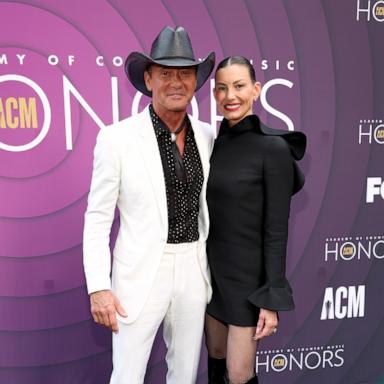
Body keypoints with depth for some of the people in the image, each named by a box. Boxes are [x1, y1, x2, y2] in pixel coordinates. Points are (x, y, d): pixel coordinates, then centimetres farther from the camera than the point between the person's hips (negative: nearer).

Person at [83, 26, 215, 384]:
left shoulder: (207, 136, 2)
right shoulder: (117, 137, -12)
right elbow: (97, 218, -8)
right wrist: (98, 287, -11)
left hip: (192, 271, 5)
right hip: (141, 273, -4)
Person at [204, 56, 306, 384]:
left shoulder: (274, 148, -16)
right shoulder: (216, 144, 4)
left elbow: (276, 230, -16)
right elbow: (209, 213, 10)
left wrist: (272, 300, -15)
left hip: (248, 275, -6)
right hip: (213, 270, 6)